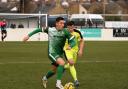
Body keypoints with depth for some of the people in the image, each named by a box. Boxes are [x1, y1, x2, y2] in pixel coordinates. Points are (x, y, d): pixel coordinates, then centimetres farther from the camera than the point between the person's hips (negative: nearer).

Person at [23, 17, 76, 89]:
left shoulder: (65, 31, -9)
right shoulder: (50, 30, -12)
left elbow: (73, 41, -10)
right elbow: (39, 30, 1)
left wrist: (70, 46, -32)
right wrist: (29, 35, 0)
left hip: (60, 53, 5)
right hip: (52, 53, -5)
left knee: (54, 70, 20)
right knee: (62, 63, -29)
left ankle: (45, 78, 52)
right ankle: (58, 83, -22)